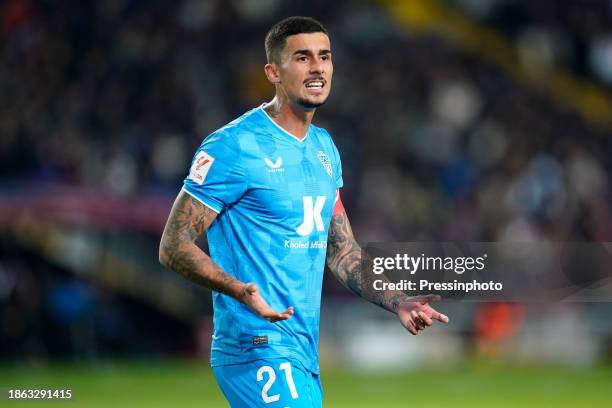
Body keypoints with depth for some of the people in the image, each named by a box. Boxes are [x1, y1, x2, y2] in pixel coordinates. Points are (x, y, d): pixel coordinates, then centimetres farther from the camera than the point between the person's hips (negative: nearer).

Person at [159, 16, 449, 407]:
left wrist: (397, 302, 8)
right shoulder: (235, 147, -11)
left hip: (304, 355, 8)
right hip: (257, 349, -8)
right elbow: (174, 246, -13)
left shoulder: (325, 150, 15)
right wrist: (241, 290, -28)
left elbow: (342, 251, 22)